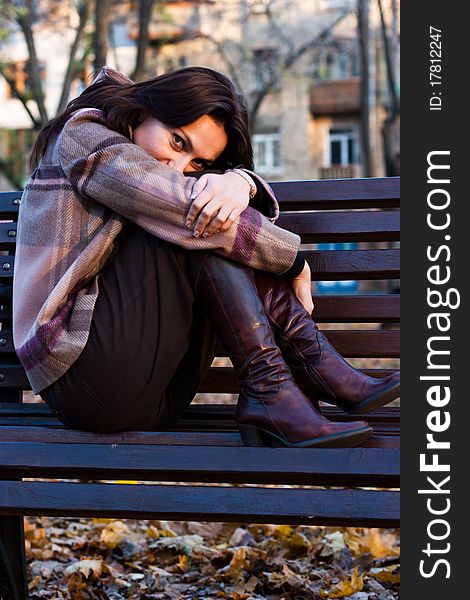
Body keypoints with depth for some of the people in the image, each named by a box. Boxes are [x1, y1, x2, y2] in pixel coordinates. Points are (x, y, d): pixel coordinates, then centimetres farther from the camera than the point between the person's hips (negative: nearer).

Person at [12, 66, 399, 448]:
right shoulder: (83, 135, -4)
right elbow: (182, 204, -16)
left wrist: (240, 181, -22)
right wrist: (295, 261, -8)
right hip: (82, 376, -7)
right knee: (198, 225, -19)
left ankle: (312, 360, -15)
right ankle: (269, 390, -24)